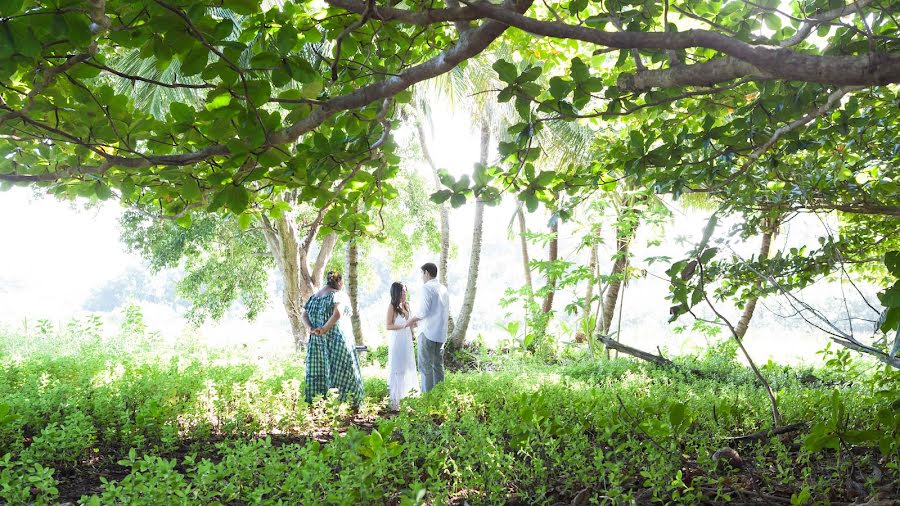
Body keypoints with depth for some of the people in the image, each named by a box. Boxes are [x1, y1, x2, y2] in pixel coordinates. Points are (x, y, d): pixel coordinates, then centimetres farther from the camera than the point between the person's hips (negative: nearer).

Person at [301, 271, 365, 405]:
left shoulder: (314, 296, 15)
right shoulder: (338, 295, -7)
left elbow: (304, 315, 8)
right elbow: (337, 314, -24)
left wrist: (311, 328, -5)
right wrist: (324, 328, -18)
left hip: (316, 340, 7)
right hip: (336, 338, -6)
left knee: (317, 373, 10)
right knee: (343, 372, 1)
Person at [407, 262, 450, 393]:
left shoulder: (427, 287, -11)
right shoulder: (443, 288, 13)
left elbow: (424, 311, -18)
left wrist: (412, 320, 0)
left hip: (428, 333, -8)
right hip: (441, 333, 8)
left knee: (426, 366, -3)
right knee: (438, 365, 13)